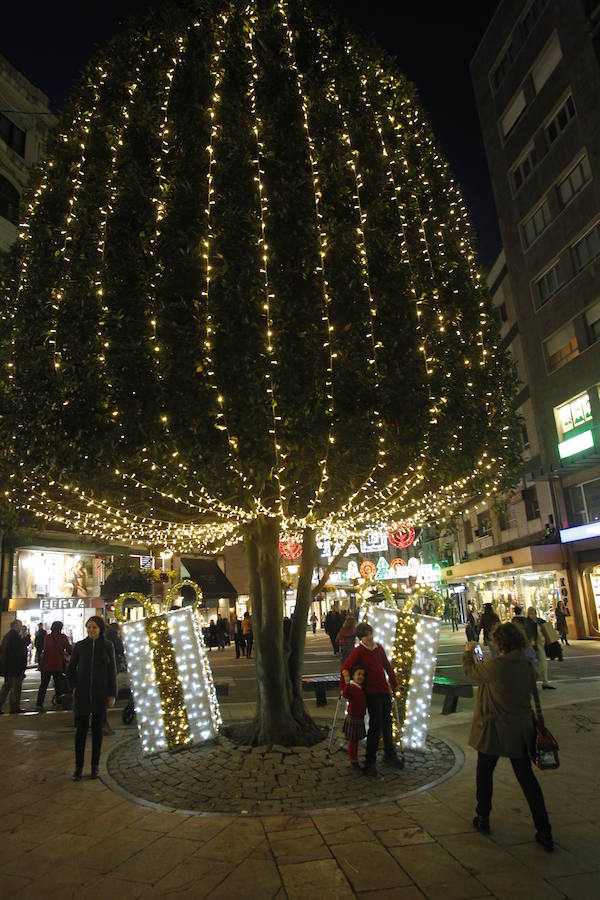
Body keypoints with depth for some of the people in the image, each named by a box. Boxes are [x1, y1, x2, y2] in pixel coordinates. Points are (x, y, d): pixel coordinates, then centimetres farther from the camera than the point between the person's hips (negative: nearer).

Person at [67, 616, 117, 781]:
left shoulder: (107, 646, -3)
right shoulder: (80, 646, -2)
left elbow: (112, 671, 0)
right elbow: (70, 669, 9)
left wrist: (112, 694, -2)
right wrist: (74, 686, -1)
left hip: (100, 694, 0)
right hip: (82, 694, 0)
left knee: (97, 729, 8)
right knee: (81, 729, 2)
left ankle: (95, 766, 19)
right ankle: (78, 766, 14)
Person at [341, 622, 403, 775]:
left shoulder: (379, 648, 5)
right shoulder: (358, 651, -12)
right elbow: (345, 667, -19)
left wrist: (394, 682, 19)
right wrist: (343, 688, -24)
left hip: (385, 691, 6)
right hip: (372, 693, -6)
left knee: (387, 724, 17)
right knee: (375, 726, -5)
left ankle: (390, 754, 33)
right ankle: (370, 761, 8)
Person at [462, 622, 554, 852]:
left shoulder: (495, 666, -24)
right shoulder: (527, 664, -7)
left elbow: (470, 669, -7)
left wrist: (469, 652, 13)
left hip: (494, 730, -5)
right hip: (521, 731, 5)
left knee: (484, 773, 16)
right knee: (527, 778, 15)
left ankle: (483, 819, 29)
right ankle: (544, 833, 18)